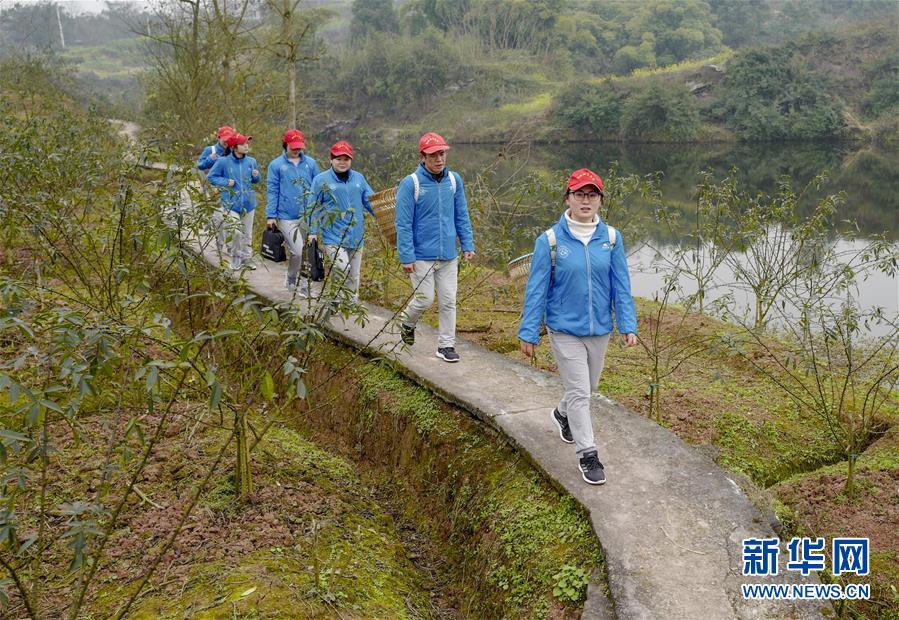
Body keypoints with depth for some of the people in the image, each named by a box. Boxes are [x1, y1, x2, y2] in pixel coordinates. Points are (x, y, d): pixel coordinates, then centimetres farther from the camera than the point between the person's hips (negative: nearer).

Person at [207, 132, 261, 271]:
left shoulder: (251, 161, 4)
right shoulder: (223, 162, -8)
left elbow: (255, 180, 17)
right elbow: (211, 177, 1)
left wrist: (256, 176, -5)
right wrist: (226, 182, -11)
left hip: (248, 203, 4)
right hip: (231, 204, -4)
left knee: (247, 234, 13)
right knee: (236, 233, -11)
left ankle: (246, 257, 27)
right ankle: (236, 258, 8)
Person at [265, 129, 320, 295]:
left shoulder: (310, 163, 7)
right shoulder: (276, 165, 0)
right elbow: (272, 192, 0)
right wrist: (270, 215, -5)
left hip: (308, 217, 4)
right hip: (287, 217, -3)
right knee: (297, 251, -12)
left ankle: (303, 283, 25)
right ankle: (291, 279, 12)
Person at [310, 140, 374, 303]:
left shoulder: (359, 178, 9)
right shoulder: (321, 180, -1)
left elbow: (371, 202, 11)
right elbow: (314, 209, 1)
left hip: (356, 237, 4)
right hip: (333, 237, -4)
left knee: (354, 276, 10)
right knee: (342, 269, -24)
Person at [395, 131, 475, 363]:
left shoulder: (454, 180, 3)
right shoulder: (410, 183, -11)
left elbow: (462, 216, 10)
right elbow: (404, 224, -11)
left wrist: (468, 245, 4)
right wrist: (406, 257, -14)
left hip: (449, 255, 4)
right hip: (421, 256, -4)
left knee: (448, 301, 6)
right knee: (425, 300, 1)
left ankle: (446, 345, 18)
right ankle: (407, 321, 32)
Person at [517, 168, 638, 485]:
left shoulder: (611, 238, -4)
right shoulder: (550, 240, -13)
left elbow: (621, 285, 0)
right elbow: (536, 289, -9)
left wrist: (628, 325, -6)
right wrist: (528, 333, -7)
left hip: (599, 329, 4)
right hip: (565, 330, -4)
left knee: (588, 385, 22)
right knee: (579, 391, -2)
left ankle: (563, 414, 52)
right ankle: (587, 455, 11)